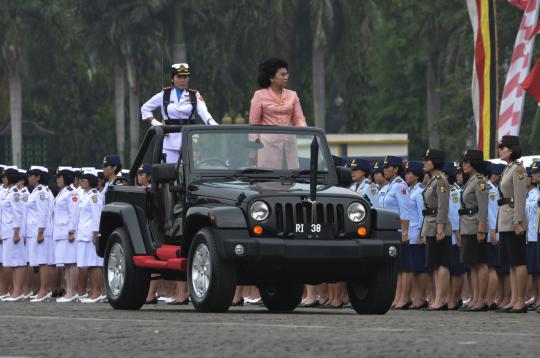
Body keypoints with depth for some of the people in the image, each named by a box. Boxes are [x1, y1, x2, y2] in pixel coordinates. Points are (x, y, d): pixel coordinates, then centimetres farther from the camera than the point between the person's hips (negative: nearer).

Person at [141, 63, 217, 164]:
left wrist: (213, 124, -29)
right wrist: (154, 123, 3)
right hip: (170, 140, 0)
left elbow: (204, 112, -8)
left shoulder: (195, 95, 8)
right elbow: (145, 108, 18)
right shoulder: (164, 95, 8)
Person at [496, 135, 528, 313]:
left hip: (514, 220, -10)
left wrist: (518, 222, -21)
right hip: (505, 222, 10)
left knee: (518, 262, -8)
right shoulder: (507, 169, 17)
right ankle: (514, 300, 12)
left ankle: (521, 302, -7)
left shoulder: (518, 169, -11)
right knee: (511, 263, 10)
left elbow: (520, 197, -17)